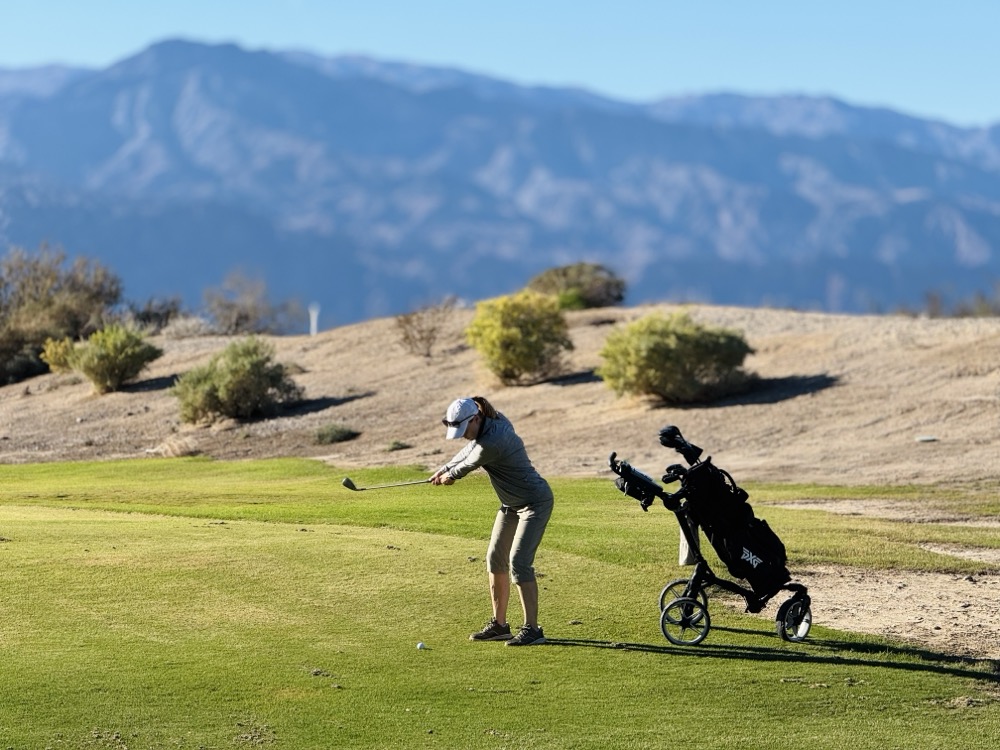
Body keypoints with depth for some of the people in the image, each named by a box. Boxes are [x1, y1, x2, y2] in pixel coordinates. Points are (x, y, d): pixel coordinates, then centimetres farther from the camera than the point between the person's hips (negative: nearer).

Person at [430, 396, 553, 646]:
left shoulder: (491, 443, -30)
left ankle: (532, 629, -13)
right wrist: (444, 469, 19)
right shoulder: (495, 420, -3)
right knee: (495, 559, 10)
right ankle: (499, 624, 19)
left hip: (535, 502, -10)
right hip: (511, 504, 10)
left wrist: (449, 475, 9)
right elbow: (469, 449, 17)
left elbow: (467, 466, -11)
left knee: (518, 562, -17)